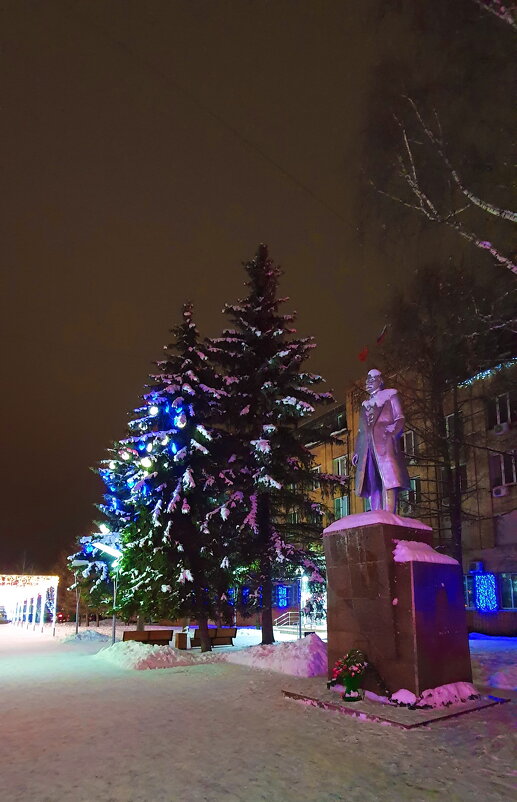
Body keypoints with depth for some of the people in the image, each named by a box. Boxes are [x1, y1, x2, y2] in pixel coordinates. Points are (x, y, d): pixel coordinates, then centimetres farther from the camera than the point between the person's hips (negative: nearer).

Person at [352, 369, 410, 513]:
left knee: (388, 481, -17)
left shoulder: (390, 395, 17)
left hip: (384, 445, -5)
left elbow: (400, 419, 6)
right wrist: (357, 452, 15)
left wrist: (392, 430, -15)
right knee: (372, 485, -4)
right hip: (367, 448, 5)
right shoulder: (365, 404, 30)